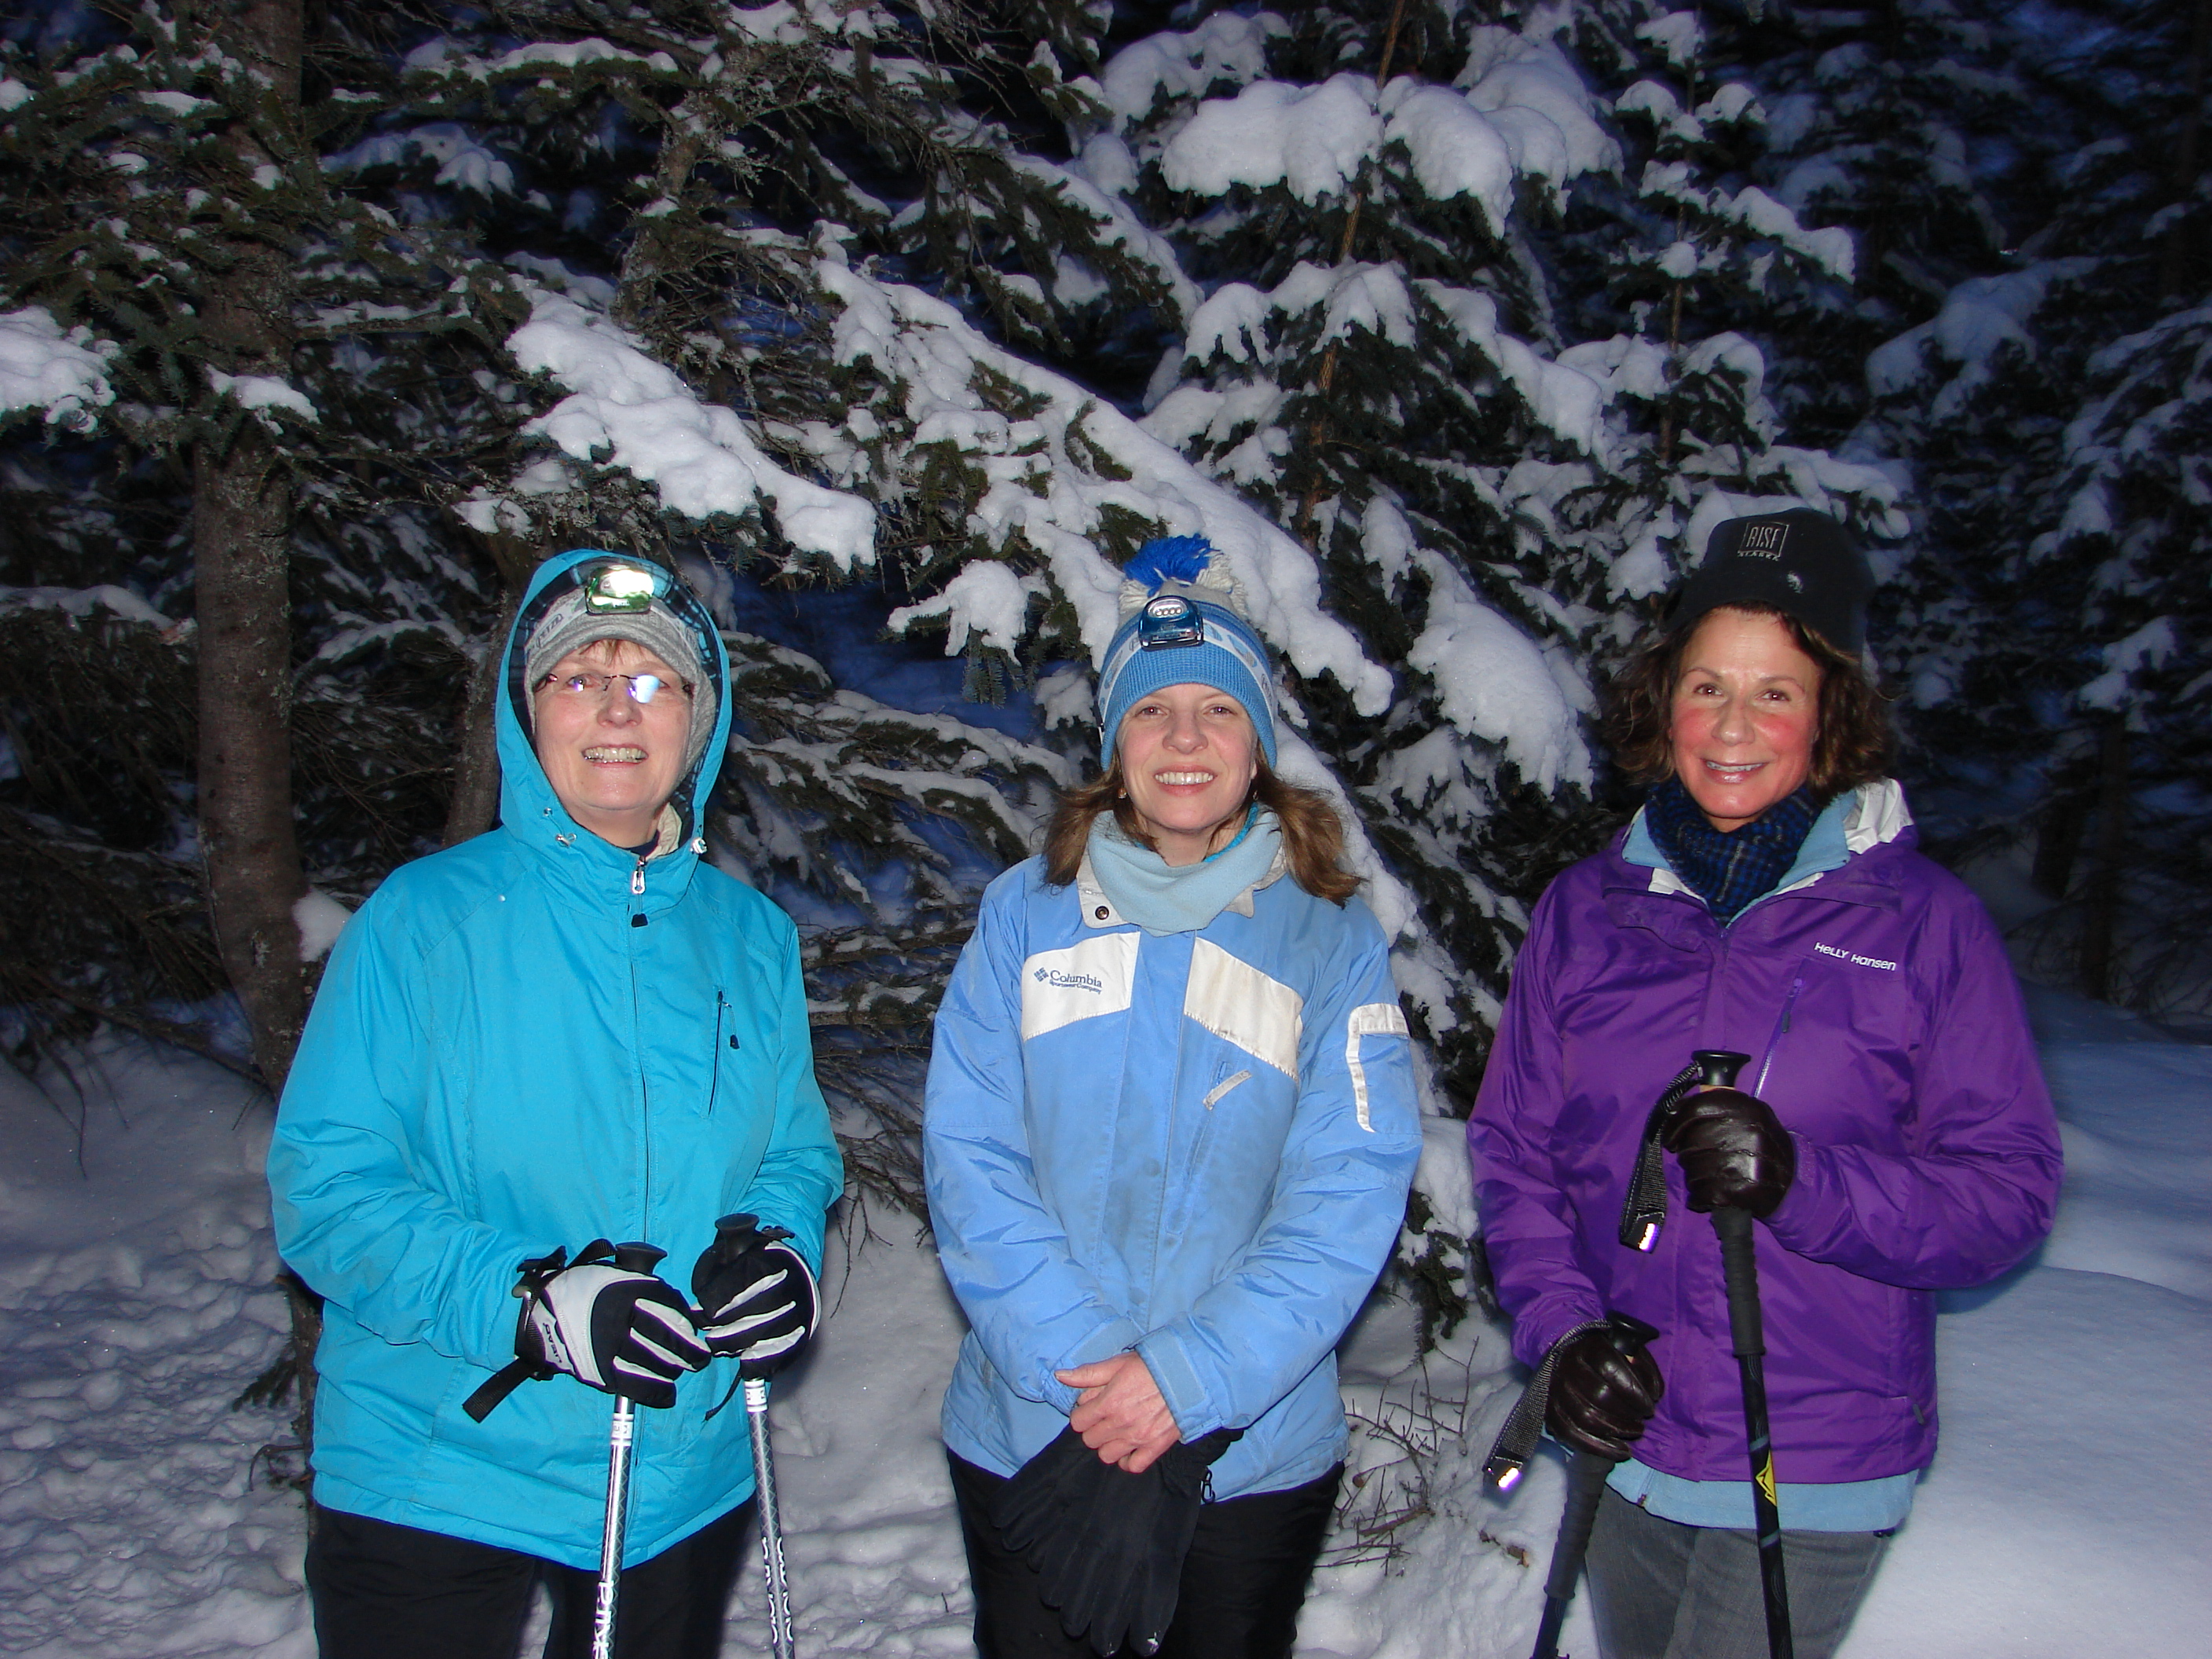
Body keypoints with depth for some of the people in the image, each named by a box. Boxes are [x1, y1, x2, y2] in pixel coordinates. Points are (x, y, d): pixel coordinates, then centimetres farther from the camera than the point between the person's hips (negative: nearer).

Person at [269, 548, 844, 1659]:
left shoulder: (750, 937, 1)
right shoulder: (420, 920, -10)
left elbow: (796, 1151, 8)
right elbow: (324, 1183, -13)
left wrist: (782, 1251, -15)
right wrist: (525, 1302, -27)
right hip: (435, 1481, -3)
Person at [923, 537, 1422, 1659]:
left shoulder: (1335, 939, -3)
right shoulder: (1024, 914, -1)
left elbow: (1350, 1194, -10)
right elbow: (970, 1156, -7)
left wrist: (1194, 1376, -20)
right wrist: (1083, 1367, -17)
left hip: (1256, 1453, 0)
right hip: (1026, 1438, 1)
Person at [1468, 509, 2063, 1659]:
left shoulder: (1923, 923, -7)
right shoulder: (1587, 908, 0)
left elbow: (2010, 1189, -8)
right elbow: (1511, 1145, 3)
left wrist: (1802, 1183, -24)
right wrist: (1563, 1327, -11)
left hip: (1810, 1474, -3)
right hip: (1622, 1440, 3)